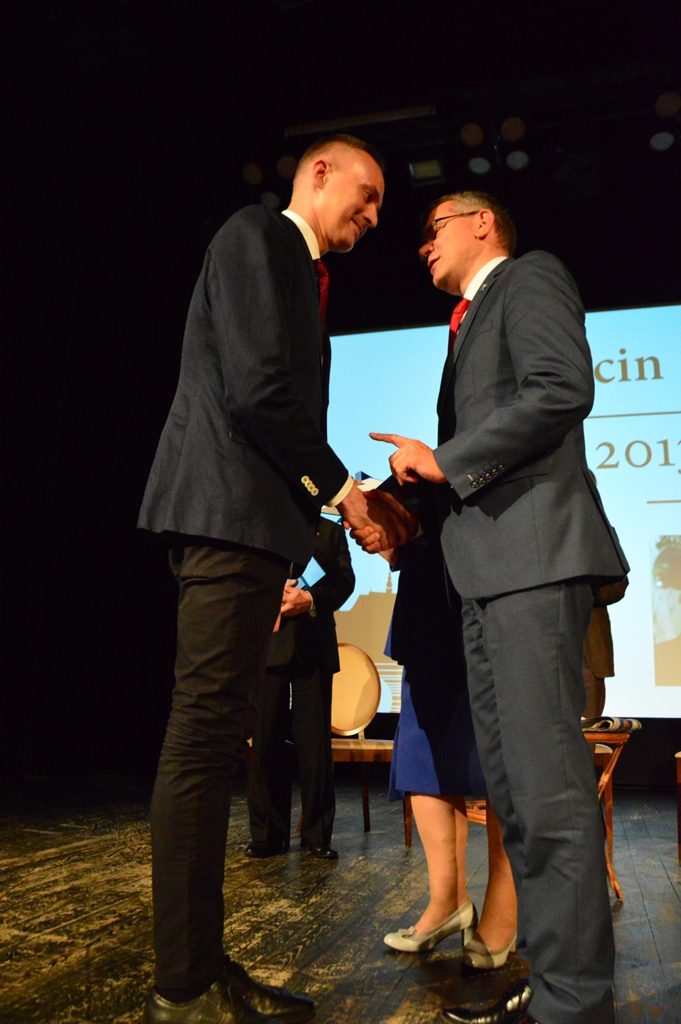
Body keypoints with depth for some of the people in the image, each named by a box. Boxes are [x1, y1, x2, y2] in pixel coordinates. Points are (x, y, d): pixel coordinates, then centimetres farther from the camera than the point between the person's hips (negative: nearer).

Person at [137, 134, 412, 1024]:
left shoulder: (297, 265, 27)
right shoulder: (258, 234, 0)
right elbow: (256, 385, -14)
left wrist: (320, 499, 10)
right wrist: (335, 484, -5)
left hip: (253, 519, 10)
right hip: (230, 509, -10)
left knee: (213, 743, 8)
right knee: (203, 738, -7)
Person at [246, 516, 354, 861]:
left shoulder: (331, 531, 17)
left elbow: (345, 580, 4)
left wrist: (311, 599, -13)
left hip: (314, 647, 0)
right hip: (268, 642, 0)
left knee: (316, 741, -1)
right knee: (266, 739, -1)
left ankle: (316, 834, 8)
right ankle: (268, 834, 8)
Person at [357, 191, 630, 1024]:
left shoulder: (529, 277, 5)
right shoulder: (471, 322, 30)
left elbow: (564, 388, -15)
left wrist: (443, 459, -11)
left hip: (535, 553, -10)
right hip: (489, 565, 10)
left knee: (547, 785, -10)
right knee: (510, 786, 10)